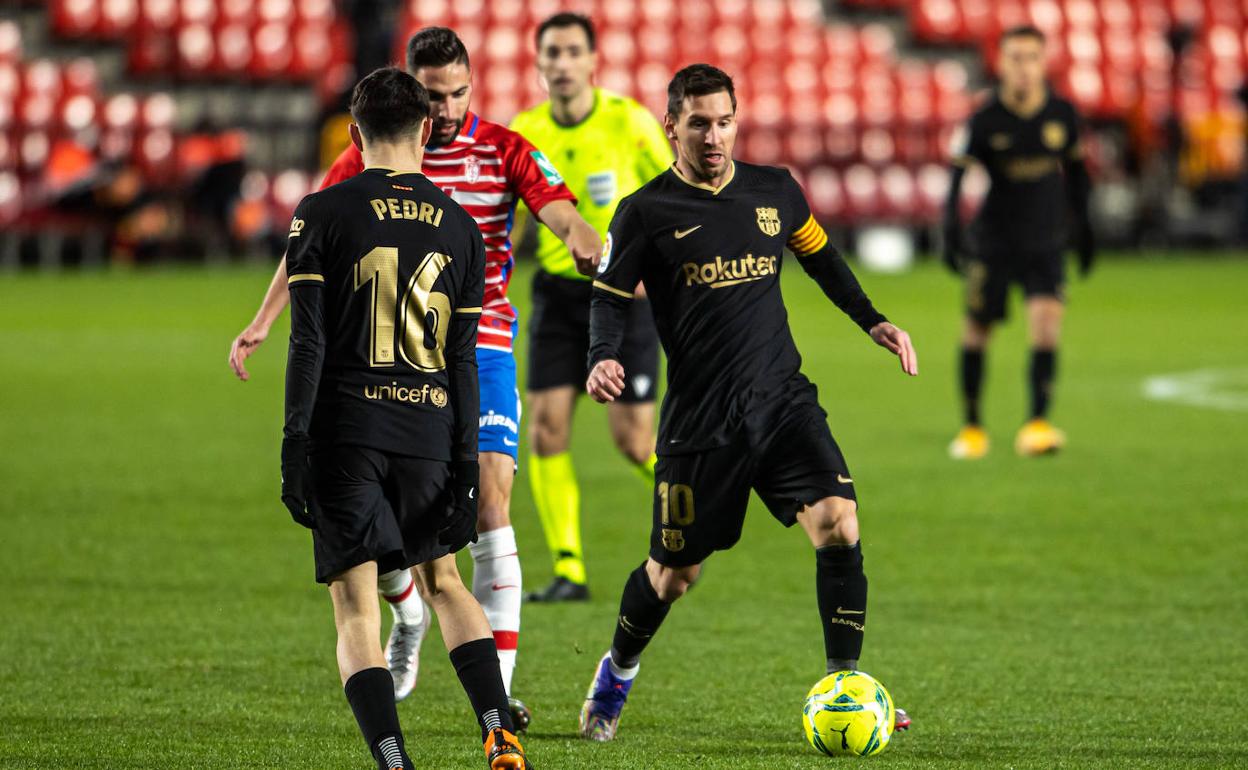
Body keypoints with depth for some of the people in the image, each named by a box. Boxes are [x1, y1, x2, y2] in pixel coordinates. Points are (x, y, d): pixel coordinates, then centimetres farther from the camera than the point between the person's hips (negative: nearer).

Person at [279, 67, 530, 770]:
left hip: (347, 428, -3)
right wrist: (466, 462, 9)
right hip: (430, 431, 3)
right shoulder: (459, 227, 8)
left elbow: (308, 342, -6)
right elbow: (463, 360, 7)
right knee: (444, 581, 22)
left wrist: (295, 445, -5)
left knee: (356, 605, 0)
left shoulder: (323, 214, -1)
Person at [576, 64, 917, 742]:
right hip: (699, 420, -3)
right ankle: (616, 674, 36)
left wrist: (872, 321, 15)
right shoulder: (646, 213, -3)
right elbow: (610, 297, 3)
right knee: (674, 573, 6)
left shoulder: (774, 191, 7)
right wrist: (602, 357, -17)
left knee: (839, 525, -18)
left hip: (783, 401, 3)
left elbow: (820, 257, 24)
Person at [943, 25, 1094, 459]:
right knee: (978, 328, 5)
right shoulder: (986, 120, -10)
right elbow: (959, 174, -10)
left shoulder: (1062, 114, -1)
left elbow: (1074, 169, 13)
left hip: (1045, 243, 1)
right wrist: (951, 232, -21)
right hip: (993, 240, -1)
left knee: (1046, 319, -18)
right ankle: (971, 426, 23)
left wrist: (1081, 225, 19)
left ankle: (1038, 424, -20)